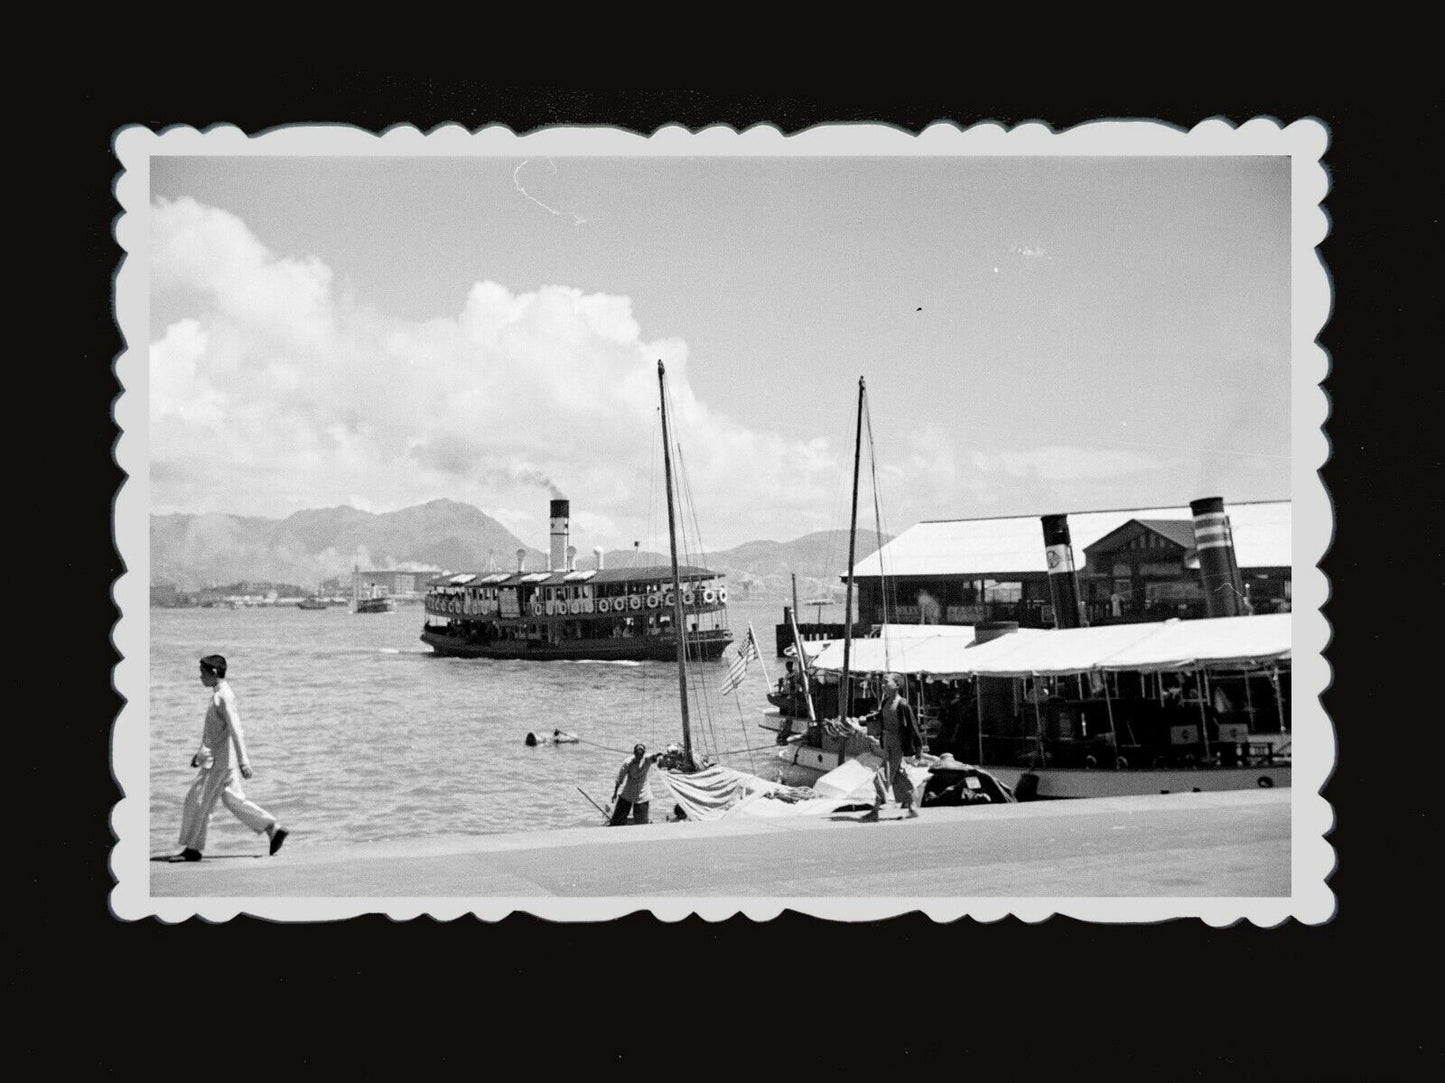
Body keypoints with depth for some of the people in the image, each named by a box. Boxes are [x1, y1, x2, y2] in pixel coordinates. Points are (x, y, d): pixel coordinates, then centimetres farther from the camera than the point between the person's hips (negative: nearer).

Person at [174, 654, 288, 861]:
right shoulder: (218, 695, 12)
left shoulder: (224, 697, -18)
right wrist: (200, 752, 28)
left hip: (218, 761, -10)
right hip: (214, 758, 10)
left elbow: (236, 730, -23)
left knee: (198, 801, -2)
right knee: (233, 800, 12)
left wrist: (243, 762, -27)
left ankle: (193, 848, 6)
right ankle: (274, 828, 11)